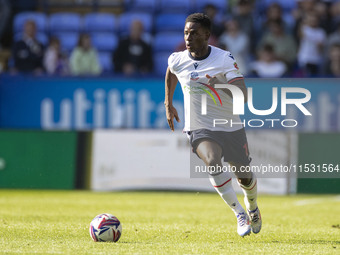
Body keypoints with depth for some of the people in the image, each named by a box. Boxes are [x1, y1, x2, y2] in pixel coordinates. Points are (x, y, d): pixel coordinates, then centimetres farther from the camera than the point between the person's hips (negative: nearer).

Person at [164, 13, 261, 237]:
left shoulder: (225, 59, -15)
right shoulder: (177, 60, -7)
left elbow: (243, 96, -22)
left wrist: (221, 84, -39)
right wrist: (168, 105, 24)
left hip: (231, 128, 0)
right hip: (199, 129, 0)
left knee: (246, 178, 11)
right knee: (212, 160, -32)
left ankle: (252, 208, 47)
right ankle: (239, 214, -21)